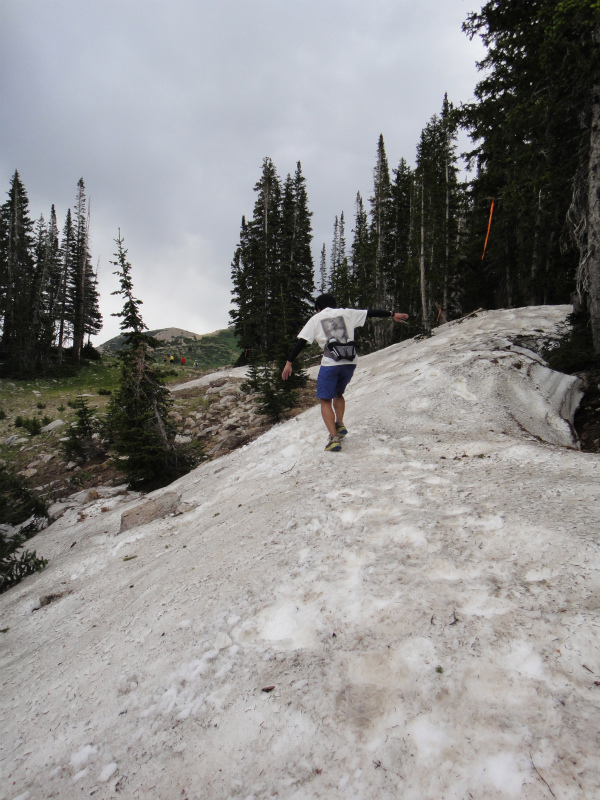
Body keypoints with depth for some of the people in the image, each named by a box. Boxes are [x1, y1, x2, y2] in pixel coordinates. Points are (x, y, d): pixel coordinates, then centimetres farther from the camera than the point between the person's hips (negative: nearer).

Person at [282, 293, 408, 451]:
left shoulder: (315, 319, 12)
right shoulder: (346, 313, 17)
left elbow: (301, 342, 5)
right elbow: (371, 312, 18)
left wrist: (289, 362, 6)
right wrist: (392, 314, 27)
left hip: (330, 364, -3)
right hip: (350, 362, 4)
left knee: (325, 400, 3)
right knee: (338, 393, 27)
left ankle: (334, 437, -12)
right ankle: (340, 425, 14)